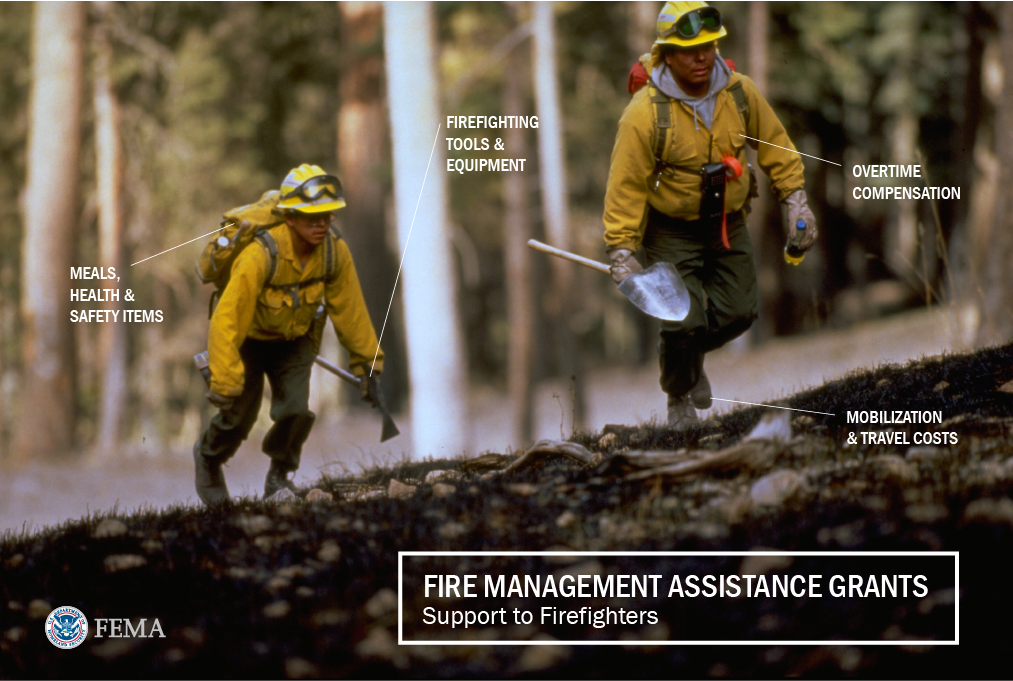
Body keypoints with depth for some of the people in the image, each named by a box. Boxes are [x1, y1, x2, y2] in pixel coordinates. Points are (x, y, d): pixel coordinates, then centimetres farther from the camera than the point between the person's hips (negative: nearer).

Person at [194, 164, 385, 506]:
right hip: (249, 338, -3)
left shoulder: (335, 253, -23)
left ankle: (279, 475, 15)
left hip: (294, 340, 3)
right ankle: (208, 457, 35)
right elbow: (227, 320, -36)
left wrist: (368, 362, -1)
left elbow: (351, 311, -8)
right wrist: (224, 384, -38)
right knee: (238, 416, -1)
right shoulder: (260, 257, -38)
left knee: (296, 411, -14)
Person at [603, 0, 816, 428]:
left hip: (728, 224, 5)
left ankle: (690, 352, 35)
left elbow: (774, 146, 7)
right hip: (671, 230, -4)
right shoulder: (645, 113, -22)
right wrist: (622, 252, -19)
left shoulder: (740, 93, -8)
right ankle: (679, 396, 20)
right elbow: (626, 186, -18)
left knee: (738, 312, 2)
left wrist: (794, 200, 3)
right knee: (684, 322, -11)